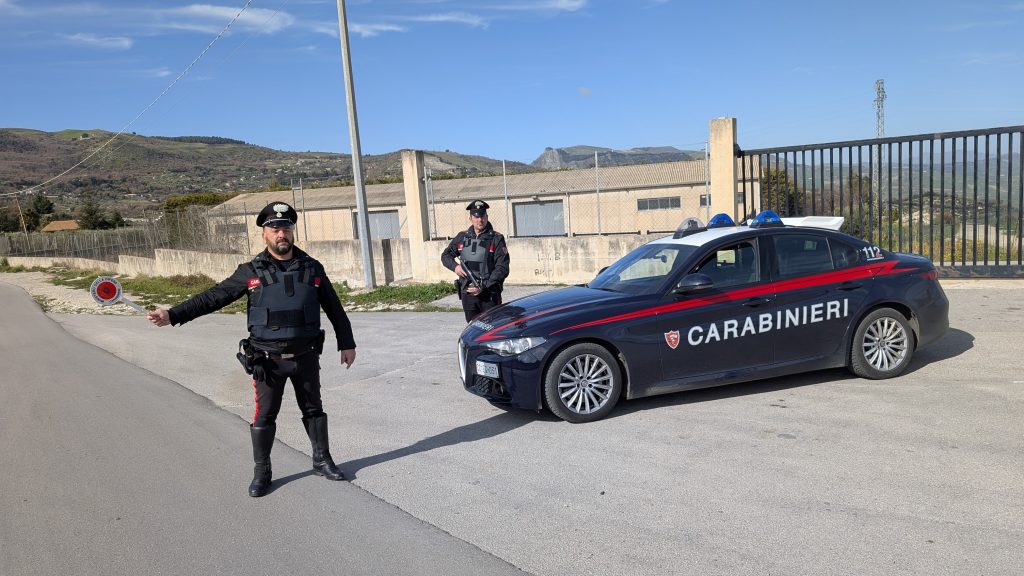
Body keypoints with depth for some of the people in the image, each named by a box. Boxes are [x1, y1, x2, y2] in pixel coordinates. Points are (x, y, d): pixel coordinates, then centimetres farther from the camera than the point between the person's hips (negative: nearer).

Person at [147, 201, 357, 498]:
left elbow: (334, 309, 7)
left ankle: (322, 461, 31)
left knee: (313, 409, 14)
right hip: (268, 359, -1)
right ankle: (261, 472, 23)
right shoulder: (251, 272, -3)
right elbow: (213, 297, -5)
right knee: (264, 416, 7)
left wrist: (347, 344, 8)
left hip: (306, 356, 2)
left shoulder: (312, 268, 1)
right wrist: (172, 315, -13)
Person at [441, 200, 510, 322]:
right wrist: (455, 266, -1)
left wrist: (484, 287, -17)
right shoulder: (462, 237, 9)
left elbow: (502, 268, -10)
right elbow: (445, 255, 21)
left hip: (489, 295, -4)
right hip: (467, 294, 4)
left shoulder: (496, 239, -4)